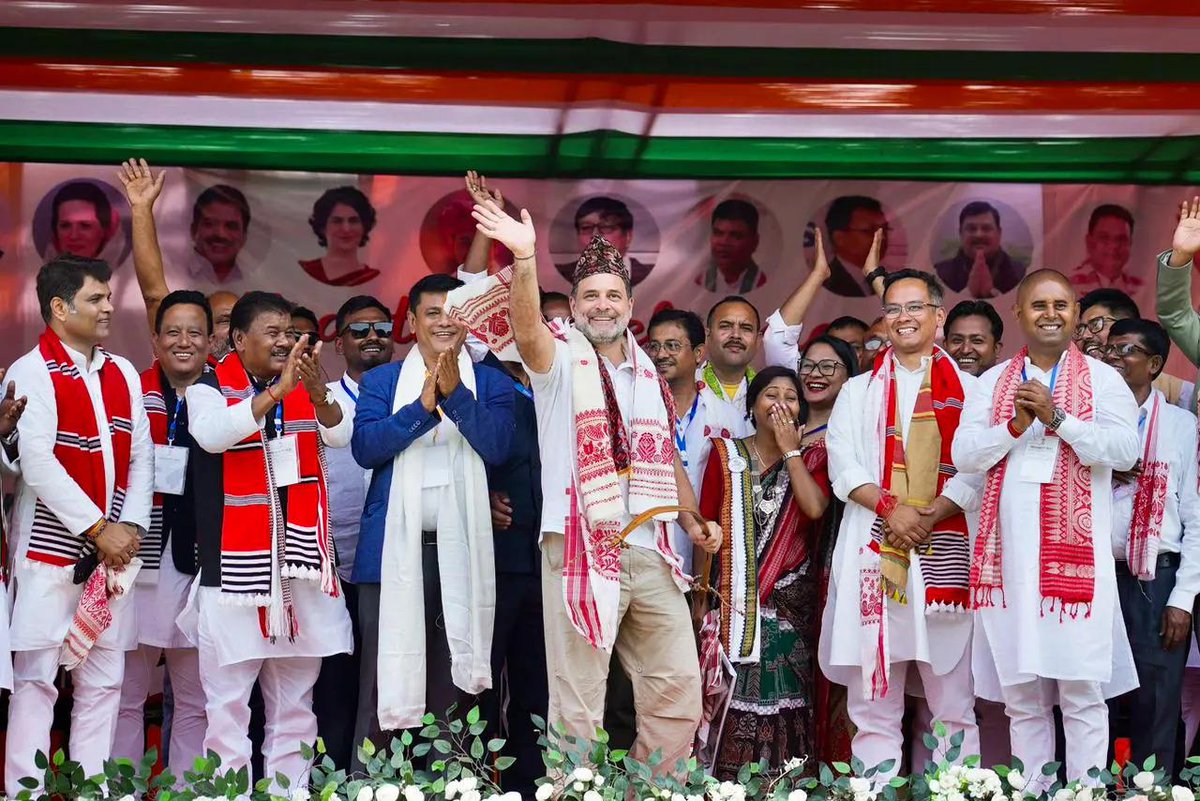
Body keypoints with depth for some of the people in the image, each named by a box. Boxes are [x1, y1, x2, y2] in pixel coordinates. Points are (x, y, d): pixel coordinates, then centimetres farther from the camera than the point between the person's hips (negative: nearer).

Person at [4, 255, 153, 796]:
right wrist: (97, 528, -15)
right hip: (50, 552, -6)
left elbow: (141, 457, 10)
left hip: (113, 553, 6)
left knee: (103, 682, 7)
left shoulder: (123, 374, 12)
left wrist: (130, 527, -4)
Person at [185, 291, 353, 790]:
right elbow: (211, 435, -21)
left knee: (295, 700, 9)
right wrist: (276, 391, -30)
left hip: (299, 558, 4)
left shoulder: (306, 389, 11)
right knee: (228, 697, -7)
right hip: (236, 563, -4)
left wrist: (317, 392, -27)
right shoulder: (210, 389, -1)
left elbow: (340, 435, -6)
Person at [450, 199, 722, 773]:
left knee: (678, 687, 6)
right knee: (578, 701, -4)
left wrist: (694, 521, 11)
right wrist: (524, 259, -39)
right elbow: (527, 328, -23)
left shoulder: (648, 375, 18)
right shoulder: (561, 359, 0)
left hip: (651, 553, 6)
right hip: (582, 548, -6)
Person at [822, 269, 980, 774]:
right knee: (874, 702, 0)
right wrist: (891, 507, -12)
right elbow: (843, 466, 5)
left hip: (945, 550, -1)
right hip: (875, 550, 1)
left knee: (952, 701, -2)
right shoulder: (859, 391, 18)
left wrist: (933, 515, -14)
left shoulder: (967, 391, 12)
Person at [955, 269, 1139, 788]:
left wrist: (1056, 417, -14)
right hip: (1010, 553, 3)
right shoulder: (992, 383, 14)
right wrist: (1016, 424, -10)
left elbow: (1123, 451, -7)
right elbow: (964, 455, 4)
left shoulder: (1102, 380, 6)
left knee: (1082, 692, -5)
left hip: (1076, 552, -3)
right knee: (1021, 696, 7)